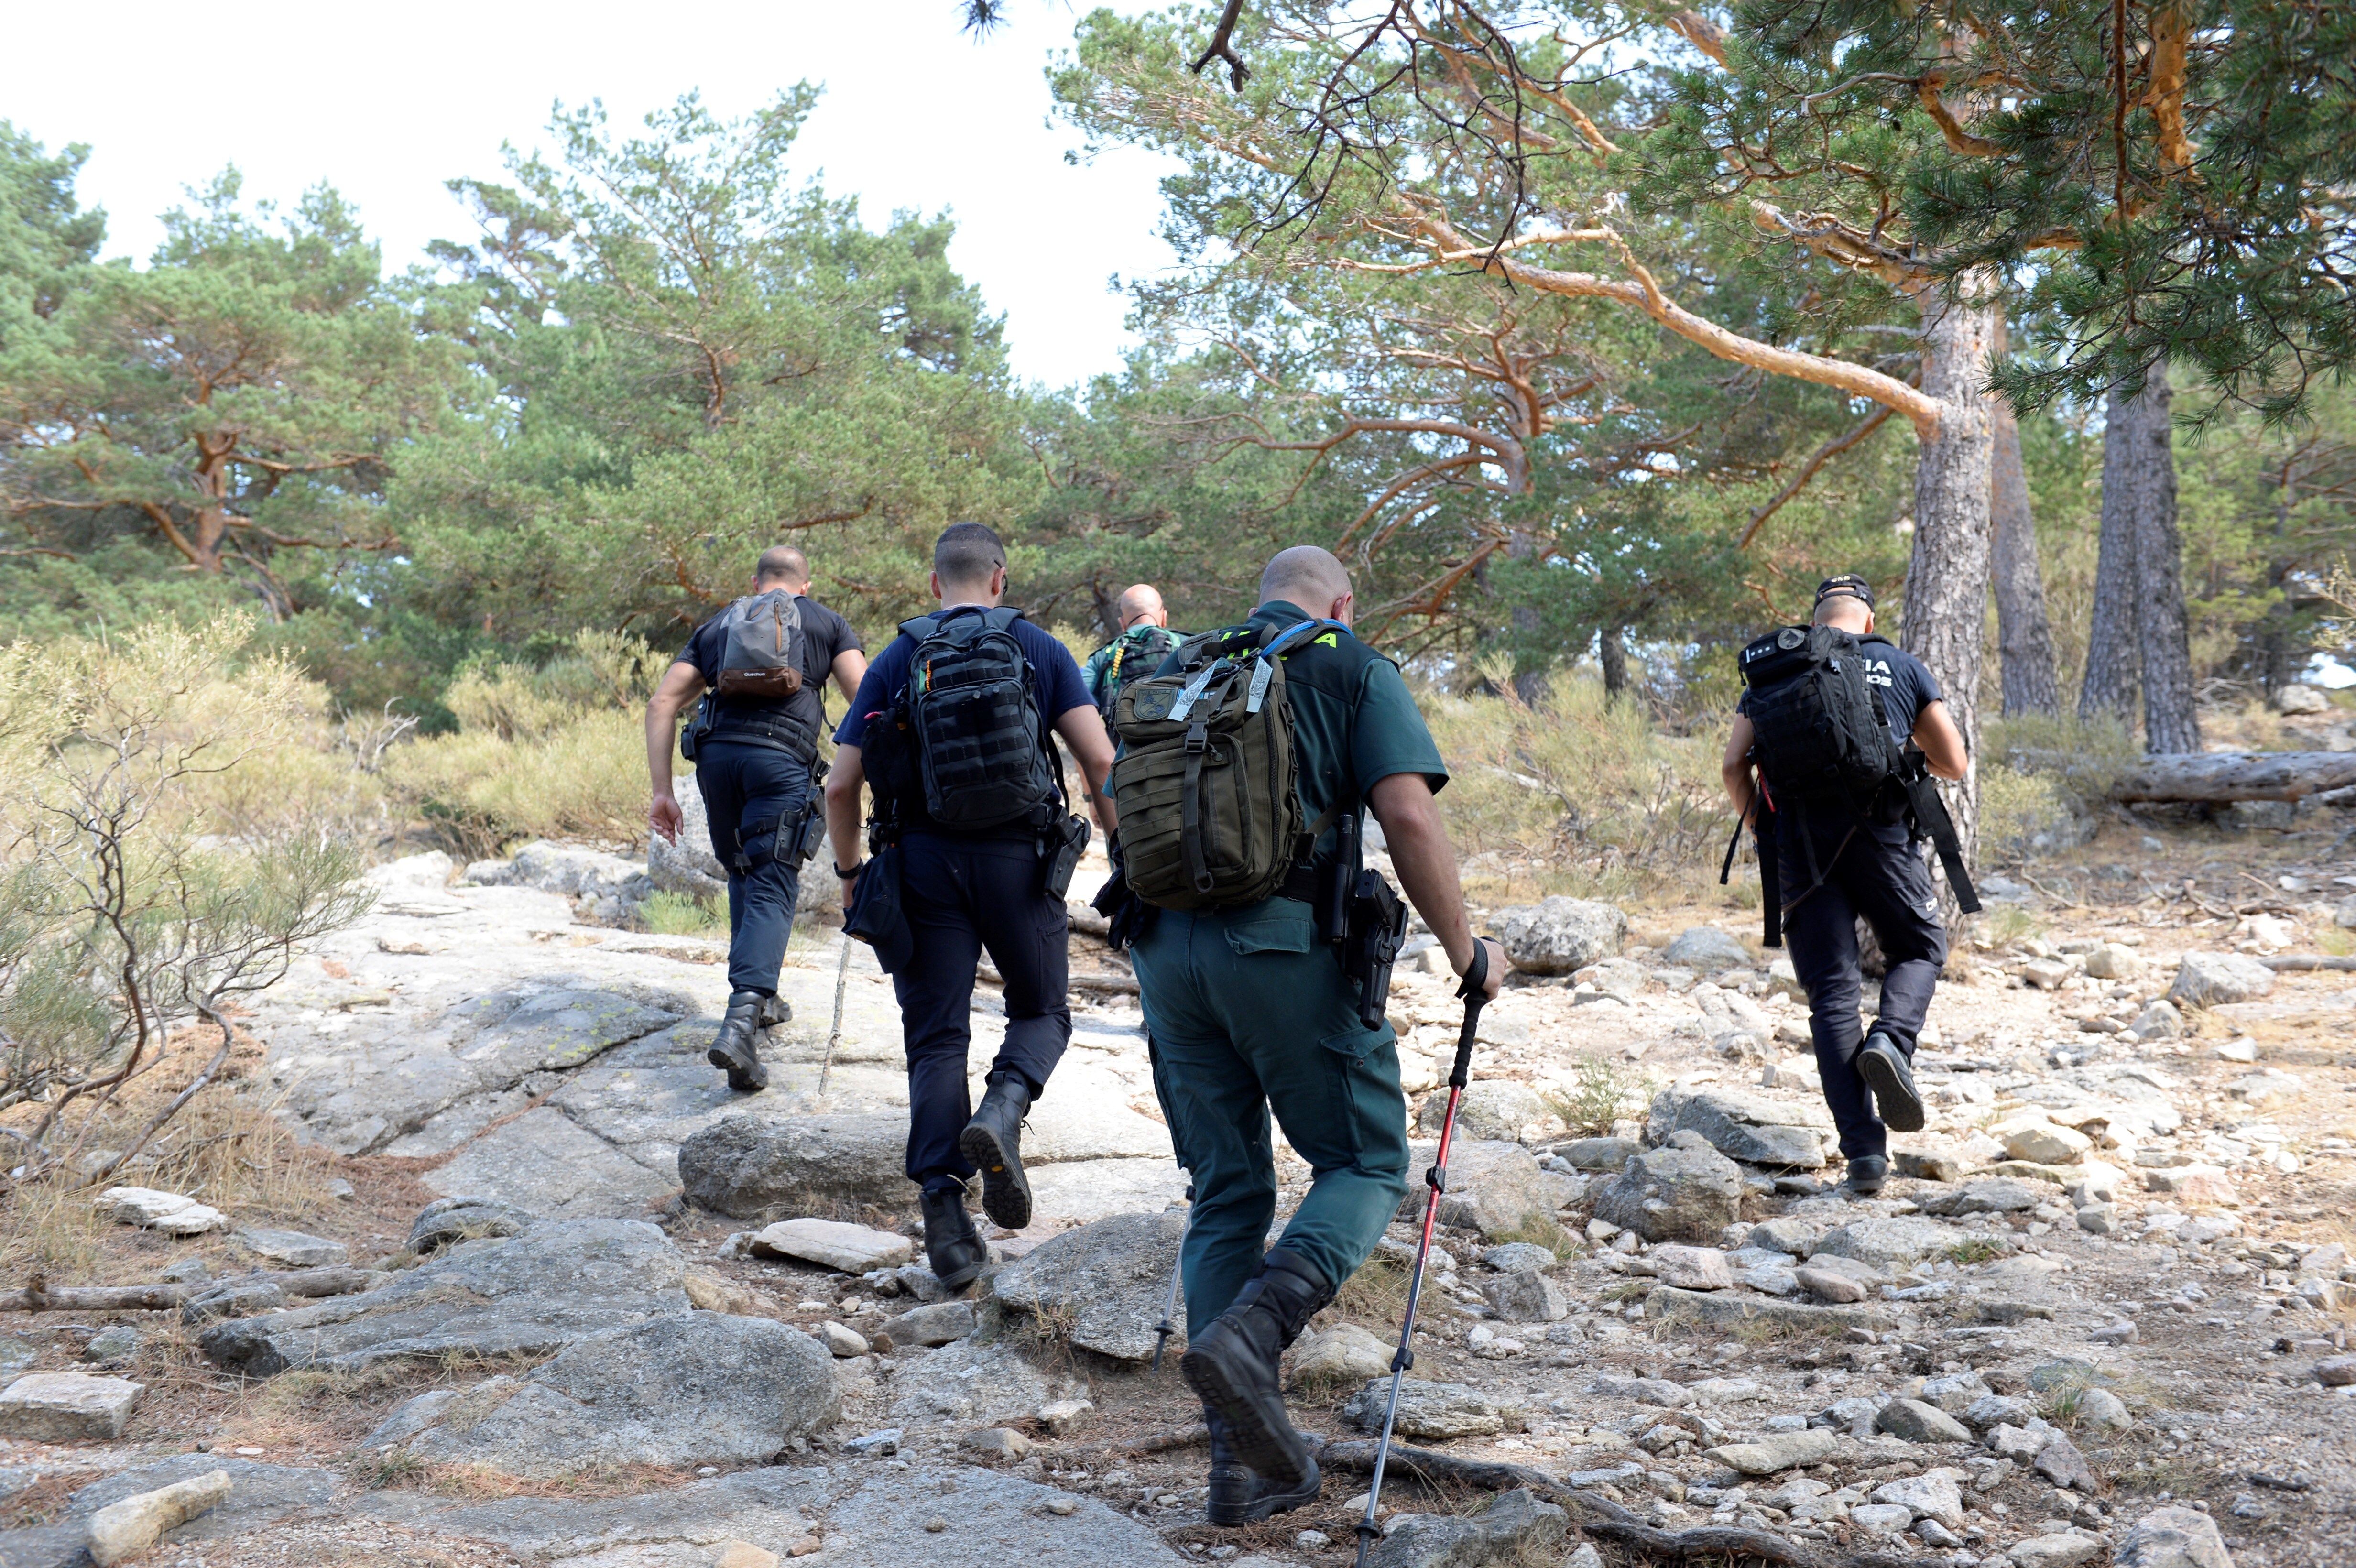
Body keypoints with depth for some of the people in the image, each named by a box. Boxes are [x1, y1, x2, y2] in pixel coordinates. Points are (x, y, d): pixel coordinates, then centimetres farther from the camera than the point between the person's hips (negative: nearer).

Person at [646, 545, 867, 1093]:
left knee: (744, 875, 23)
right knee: (772, 888, -7)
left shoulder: (716, 626, 26)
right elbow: (865, 697, 3)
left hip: (716, 754, 3)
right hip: (782, 758, -3)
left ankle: (760, 999, 31)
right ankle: (741, 1021, -25)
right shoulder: (827, 622, 20)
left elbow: (662, 703, 15)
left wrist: (662, 791, 12)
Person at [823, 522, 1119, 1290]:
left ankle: (946, 1223, 0)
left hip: (923, 856, 1)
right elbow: (1100, 762, -3)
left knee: (936, 1038, 6)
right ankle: (1002, 1108, -14)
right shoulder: (1040, 650, 6)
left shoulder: (895, 660, 9)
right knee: (1040, 1011, 18)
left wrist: (849, 870, 18)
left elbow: (841, 786, 5)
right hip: (1017, 854, -1)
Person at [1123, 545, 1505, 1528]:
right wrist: (1464, 951, 1)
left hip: (1164, 943, 5)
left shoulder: (1182, 669, 21)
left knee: (1226, 1194, 12)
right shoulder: (1352, 669, 6)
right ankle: (1250, 1333, -16)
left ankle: (1243, 1463, 12)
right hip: (1282, 941, -5)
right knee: (1366, 1162, 10)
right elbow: (1408, 816, -8)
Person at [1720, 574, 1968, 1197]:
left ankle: (1865, 1152, -2)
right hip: (1881, 836, -1)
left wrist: (1762, 831, 17)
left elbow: (1734, 764, 4)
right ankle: (1890, 1041, -10)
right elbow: (1953, 763, 10)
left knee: (1832, 995, 5)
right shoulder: (1902, 666, 10)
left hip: (1801, 847, 1)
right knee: (1919, 950, 22)